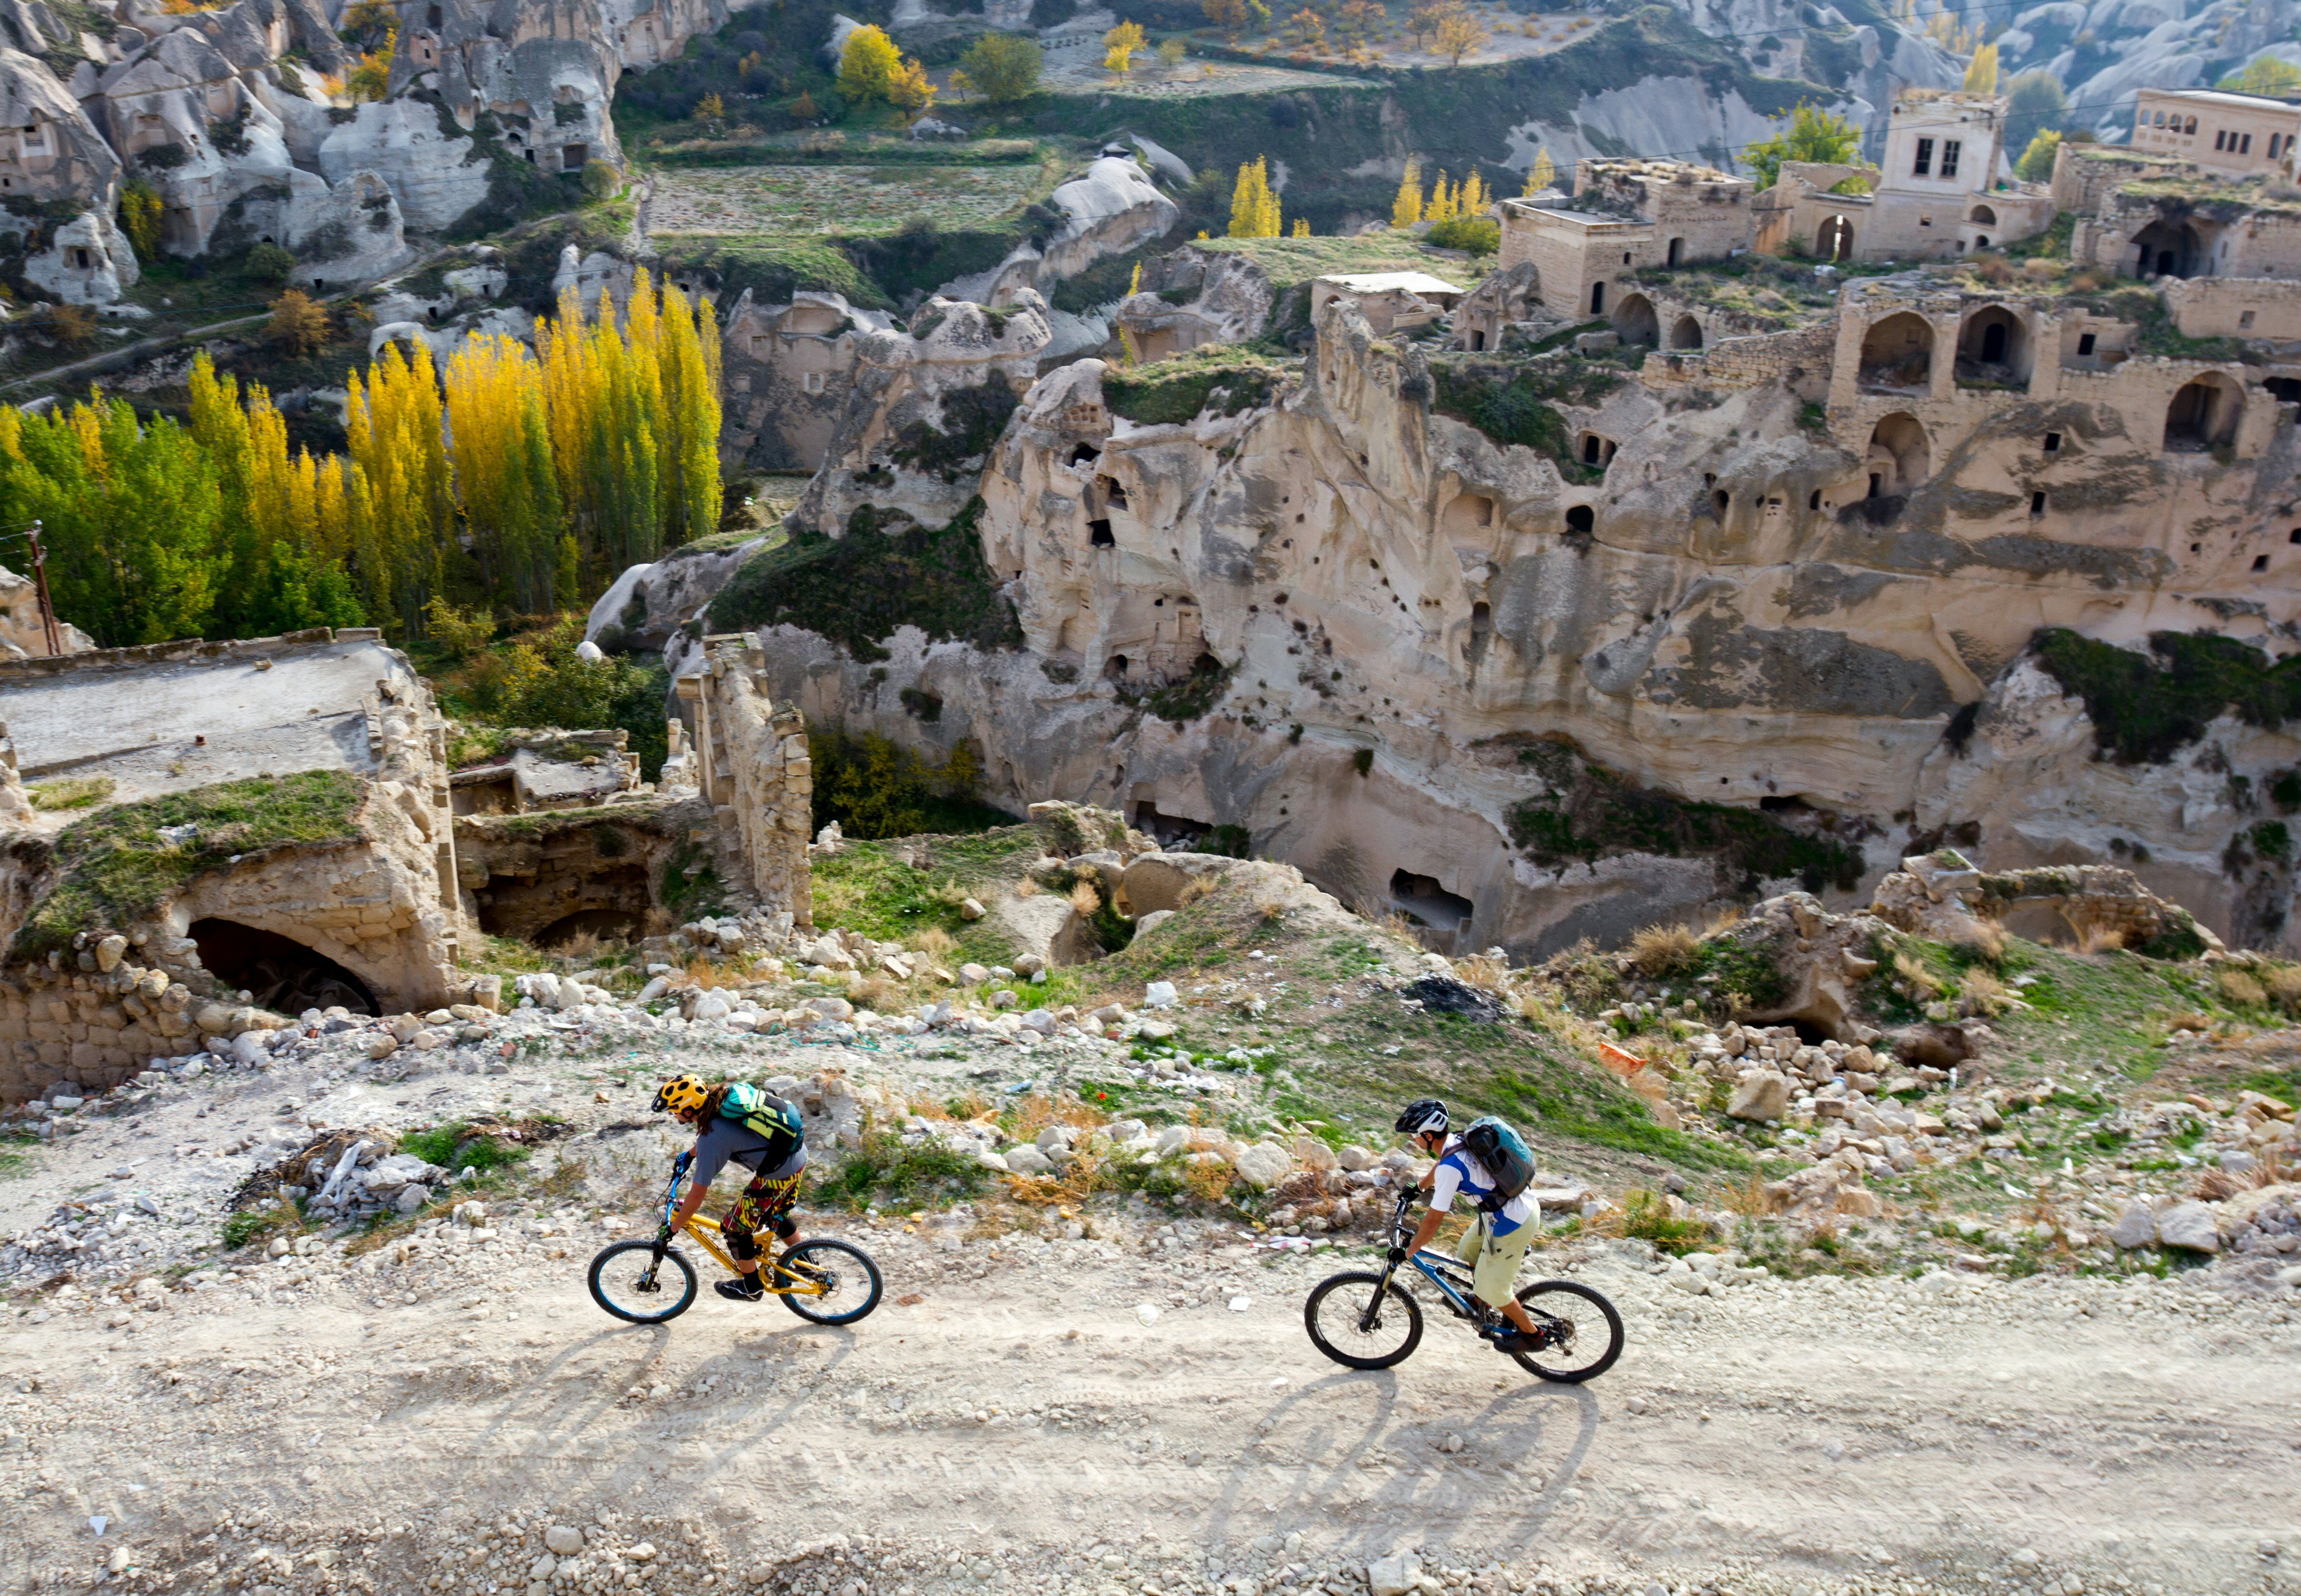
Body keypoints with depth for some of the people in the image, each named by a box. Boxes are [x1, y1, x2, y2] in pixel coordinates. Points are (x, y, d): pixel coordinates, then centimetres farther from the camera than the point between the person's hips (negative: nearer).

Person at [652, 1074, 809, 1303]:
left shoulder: (712, 1140, -24)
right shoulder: (722, 1093, -2)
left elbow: (697, 1195, -16)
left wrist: (672, 1229, -3)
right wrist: (690, 1155, 35)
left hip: (779, 1175, -8)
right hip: (799, 1153, 8)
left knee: (736, 1228, 11)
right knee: (775, 1214, 32)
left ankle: (752, 1287, 29)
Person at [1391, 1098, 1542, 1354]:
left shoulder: (1450, 1167, -26)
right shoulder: (1458, 1142, 0)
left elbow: (1434, 1220, -23)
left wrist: (1407, 1253, -11)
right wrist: (1417, 1188, 42)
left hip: (1511, 1225, -9)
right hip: (1524, 1205, 9)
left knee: (1491, 1288, 9)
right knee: (1468, 1252, 25)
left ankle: (1530, 1335, 25)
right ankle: (1481, 1298, 46)